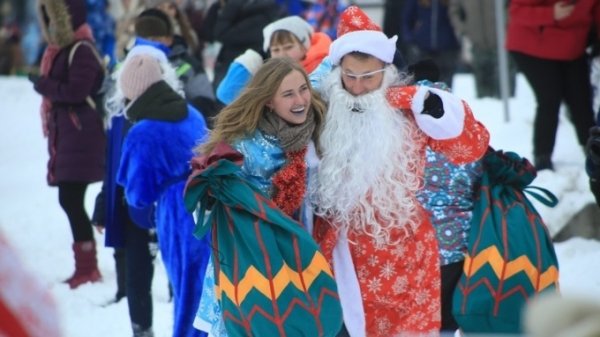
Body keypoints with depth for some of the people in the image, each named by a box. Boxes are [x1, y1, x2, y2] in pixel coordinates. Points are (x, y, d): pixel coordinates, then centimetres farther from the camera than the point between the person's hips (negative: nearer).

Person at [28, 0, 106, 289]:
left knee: (71, 201, -11)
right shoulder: (61, 50, 16)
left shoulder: (81, 50, -13)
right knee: (70, 201, 10)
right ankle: (86, 267, 16)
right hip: (65, 136, 10)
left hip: (80, 138, -10)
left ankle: (86, 268, -6)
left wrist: (44, 85, -11)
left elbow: (76, 91, -22)